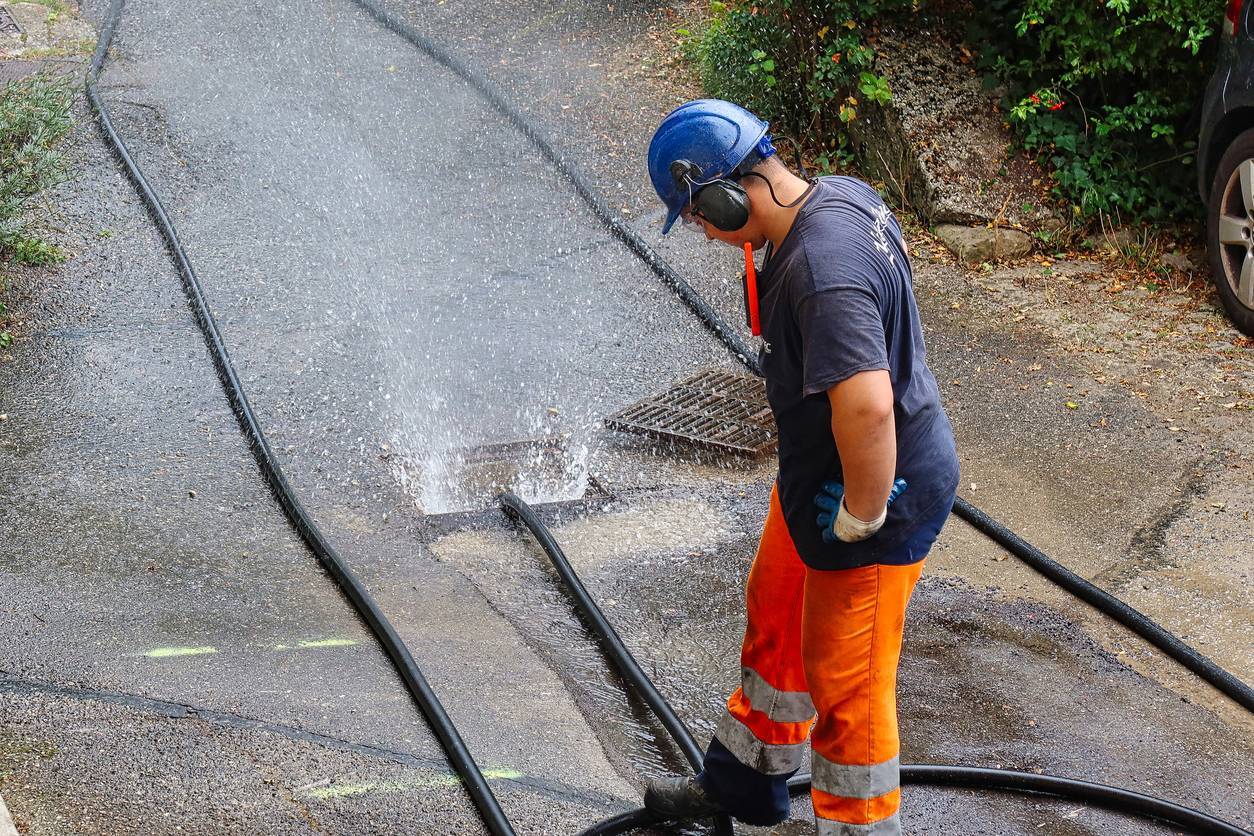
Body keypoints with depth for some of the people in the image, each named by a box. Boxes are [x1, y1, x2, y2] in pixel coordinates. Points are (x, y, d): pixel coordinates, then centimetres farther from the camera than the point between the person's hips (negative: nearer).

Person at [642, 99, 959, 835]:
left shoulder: (821, 269, -33)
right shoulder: (843, 195, -2)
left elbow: (866, 405, -43)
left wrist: (861, 517, -25)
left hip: (880, 491, -11)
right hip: (823, 473, 11)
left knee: (845, 683, 6)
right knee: (775, 619, 27)